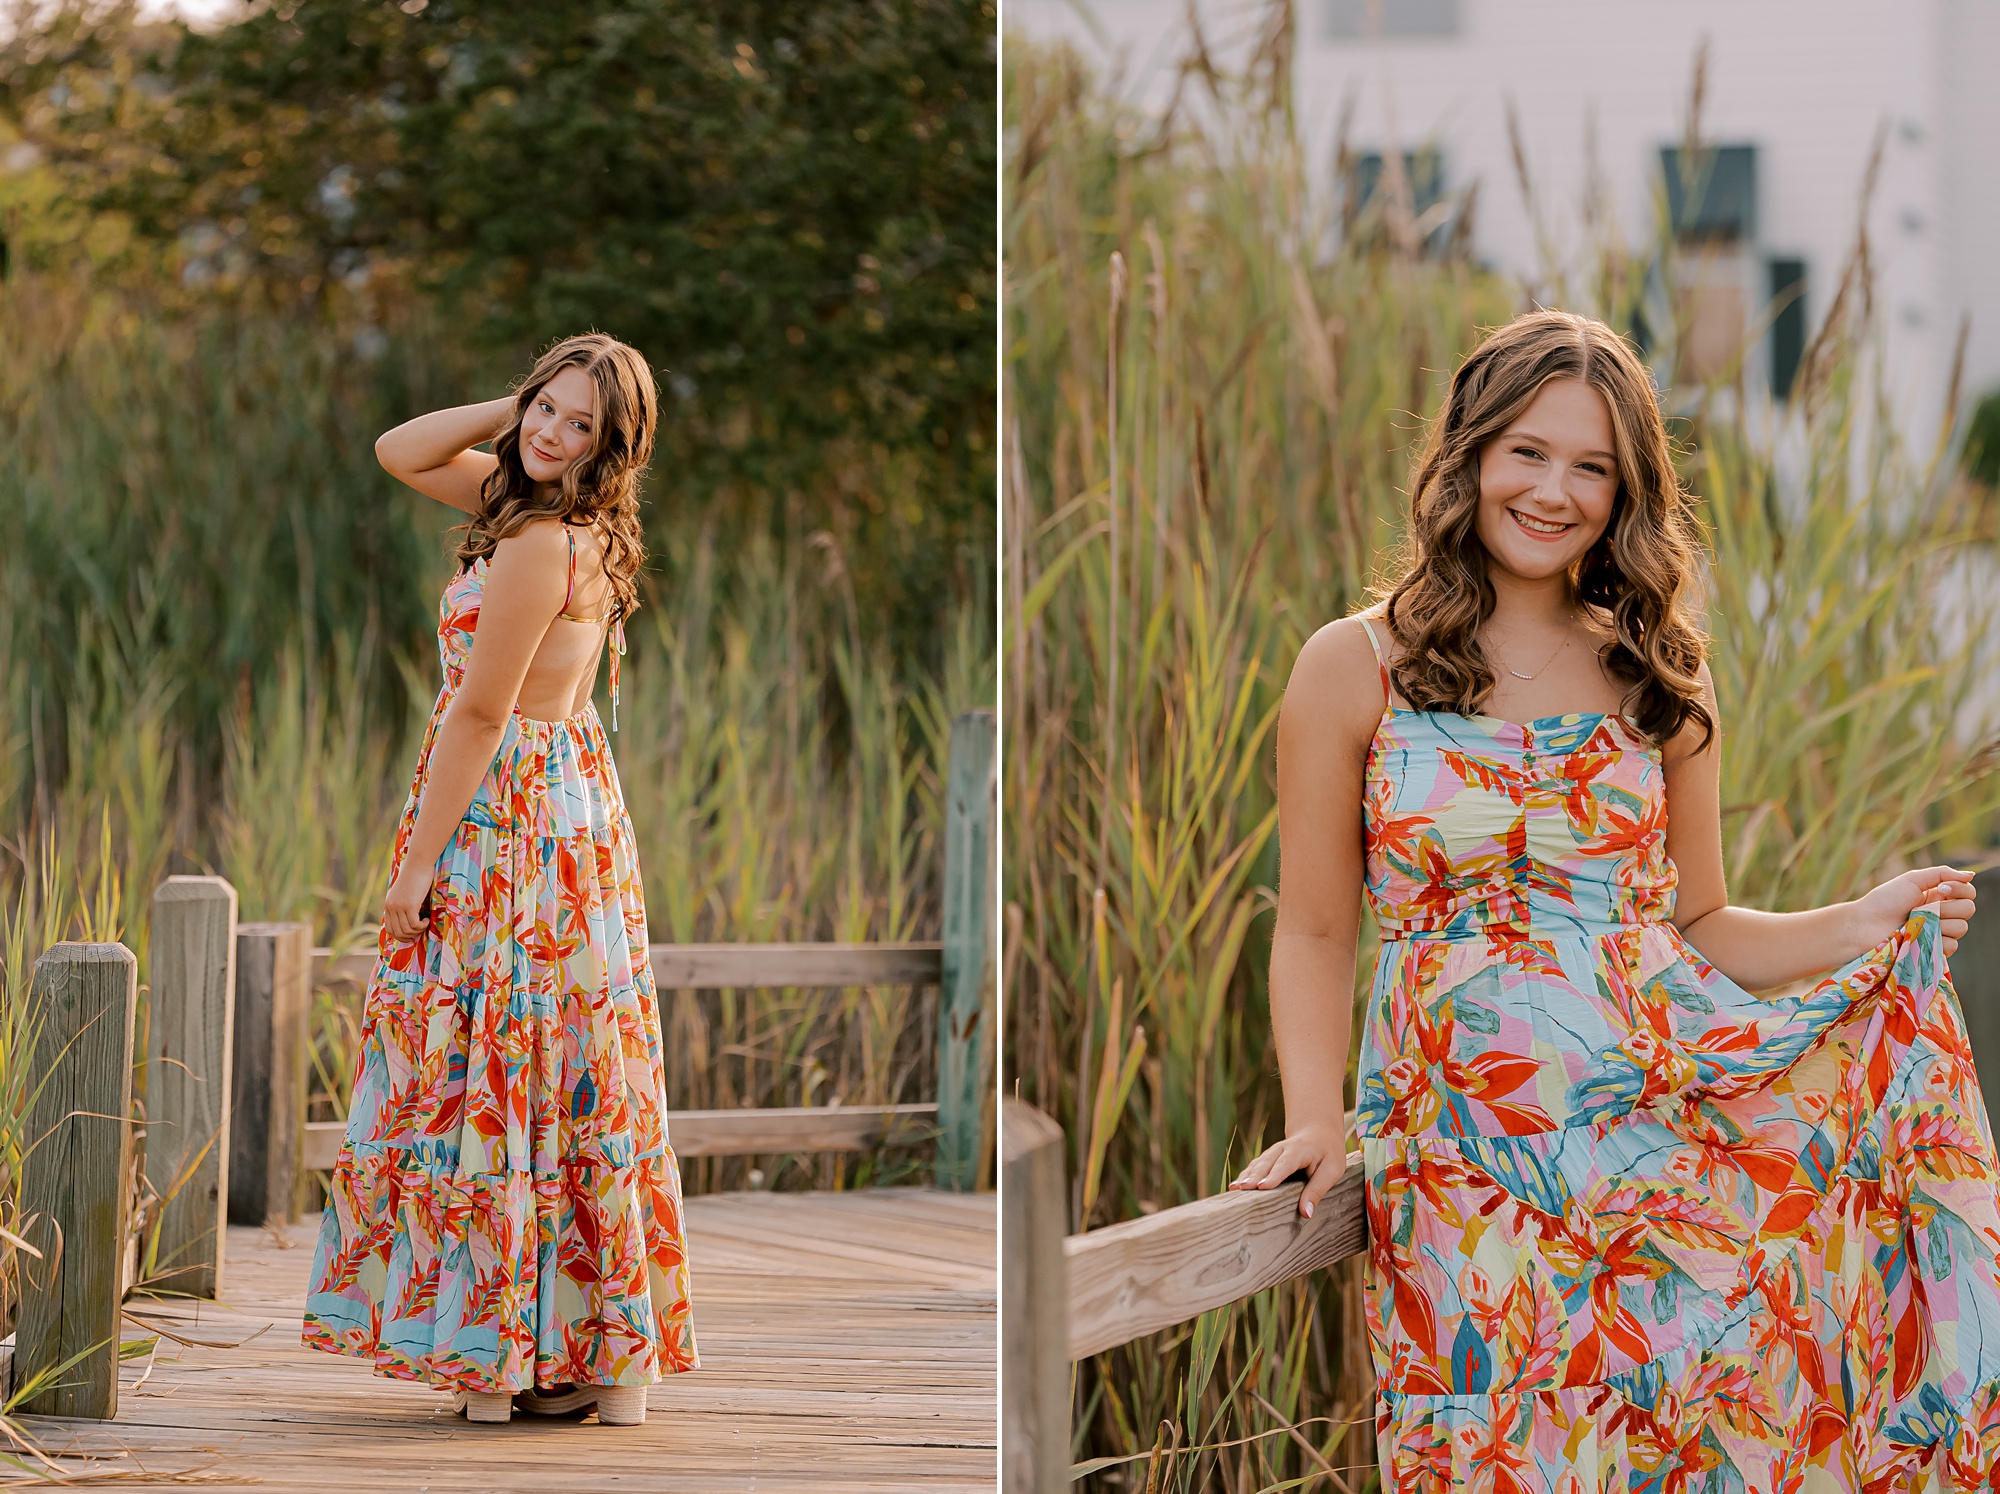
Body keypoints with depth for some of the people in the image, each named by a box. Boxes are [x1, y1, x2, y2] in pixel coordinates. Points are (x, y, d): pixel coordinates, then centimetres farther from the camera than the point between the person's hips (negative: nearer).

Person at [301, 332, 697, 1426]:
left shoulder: (540, 544, -19)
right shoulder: (570, 519, 9)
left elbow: (479, 713, -17)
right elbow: (401, 452, 19)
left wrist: (417, 862, -13)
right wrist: (512, 407, 5)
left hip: (507, 818, -10)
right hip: (575, 801, 10)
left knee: (483, 1083, -3)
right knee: (571, 1085, 11)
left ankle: (500, 1352, 2)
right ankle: (614, 1351, 15)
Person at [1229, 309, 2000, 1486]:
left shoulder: (1658, 677, 12)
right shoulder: (1357, 668, 4)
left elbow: (1697, 925, 15)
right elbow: (1318, 932, 6)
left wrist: (1856, 928, -1)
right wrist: (1316, 1119, -8)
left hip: (1671, 1108, 2)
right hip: (1473, 1149, -2)